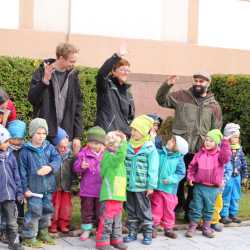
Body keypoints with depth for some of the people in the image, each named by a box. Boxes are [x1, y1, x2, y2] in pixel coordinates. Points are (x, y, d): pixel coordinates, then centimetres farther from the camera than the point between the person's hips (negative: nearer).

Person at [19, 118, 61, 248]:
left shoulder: (49, 147, 6)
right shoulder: (26, 151, -6)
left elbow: (57, 159, -7)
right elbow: (23, 171, -5)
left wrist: (50, 167, -28)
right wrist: (25, 188, -9)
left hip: (48, 186, 5)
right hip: (33, 187, -5)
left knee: (47, 210, 15)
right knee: (35, 211, -7)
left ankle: (43, 233, 31)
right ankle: (29, 236, 6)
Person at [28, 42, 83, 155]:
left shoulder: (73, 75, 7)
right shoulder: (42, 72, -2)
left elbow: (78, 106, 9)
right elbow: (32, 99, -9)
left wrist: (77, 136, 4)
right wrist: (44, 81, -24)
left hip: (66, 134, 3)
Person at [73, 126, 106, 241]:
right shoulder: (83, 153, -4)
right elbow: (76, 167, -8)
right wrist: (81, 166, -28)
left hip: (101, 189, 0)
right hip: (87, 189, 0)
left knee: (100, 210, 10)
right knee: (87, 209, 10)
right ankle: (86, 229, 24)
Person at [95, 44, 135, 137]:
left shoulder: (128, 94, 18)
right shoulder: (106, 86, 1)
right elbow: (101, 73, -21)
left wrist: (131, 133, 8)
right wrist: (117, 56, -29)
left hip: (124, 135, 6)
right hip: (105, 133, -5)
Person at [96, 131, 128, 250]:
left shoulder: (115, 157, 15)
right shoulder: (109, 156, -13)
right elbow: (120, 155, -30)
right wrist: (124, 141, -24)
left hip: (118, 194, 9)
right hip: (109, 194, -9)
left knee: (117, 219, 16)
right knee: (107, 218, -5)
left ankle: (116, 239, 26)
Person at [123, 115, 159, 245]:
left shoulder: (150, 148, -10)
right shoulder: (128, 146, 4)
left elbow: (152, 169, -10)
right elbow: (124, 165, 8)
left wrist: (151, 185, -12)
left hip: (142, 186, -5)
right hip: (129, 185, 5)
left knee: (144, 211, 6)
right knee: (131, 211, 14)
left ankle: (147, 233, 18)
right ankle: (132, 232, 25)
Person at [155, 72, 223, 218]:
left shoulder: (214, 105, 6)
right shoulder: (182, 96, 4)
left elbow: (216, 131, 8)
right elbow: (161, 100, 1)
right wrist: (167, 85, -15)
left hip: (201, 151, 1)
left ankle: (190, 210, 24)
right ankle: (177, 206, 26)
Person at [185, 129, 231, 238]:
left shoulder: (219, 154, -1)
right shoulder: (200, 154, 3)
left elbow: (226, 157, -25)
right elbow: (192, 167, 10)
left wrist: (225, 142, -27)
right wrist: (190, 177, -3)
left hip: (213, 188, 0)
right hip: (199, 186, 0)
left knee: (209, 209, 10)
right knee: (196, 208, 4)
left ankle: (206, 228, 23)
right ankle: (192, 227, 13)